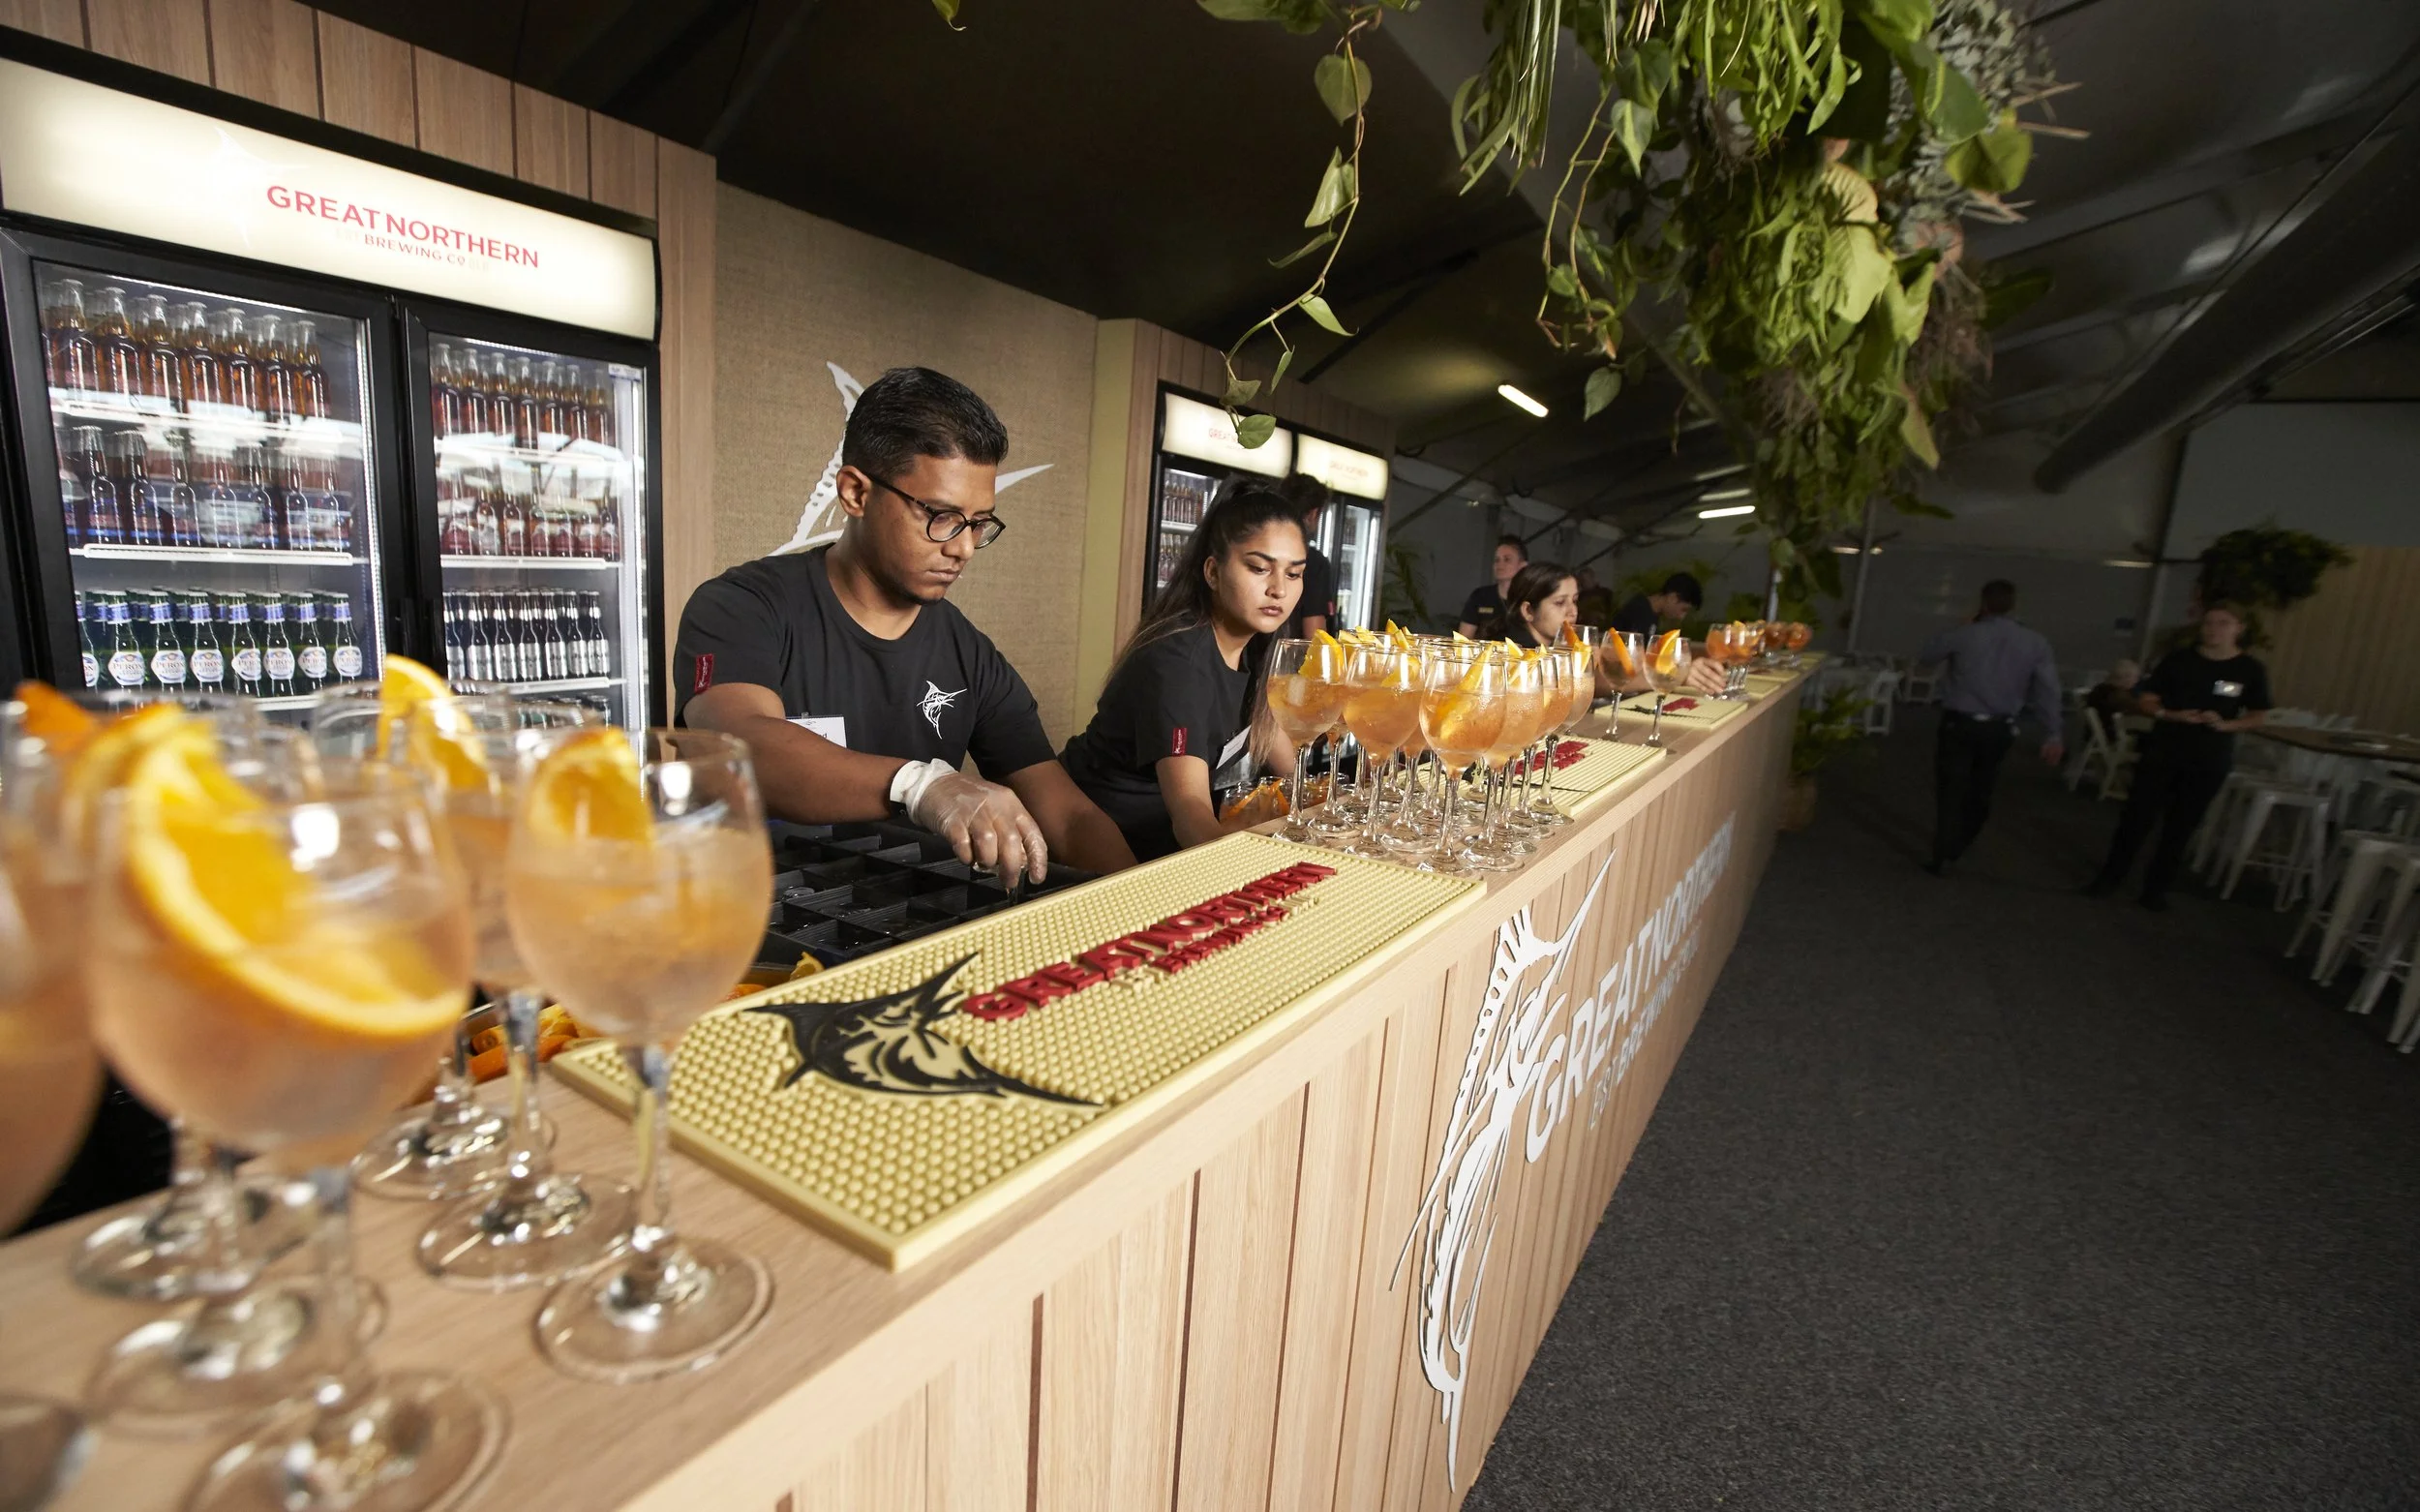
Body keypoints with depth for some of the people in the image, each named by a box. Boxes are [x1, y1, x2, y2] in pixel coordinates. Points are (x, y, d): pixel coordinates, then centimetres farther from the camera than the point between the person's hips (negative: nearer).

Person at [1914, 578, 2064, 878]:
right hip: (2000, 728, 3)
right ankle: (1955, 848, 32)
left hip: (1960, 723, -3)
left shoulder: (1965, 634, -7)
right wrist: (2053, 734, -2)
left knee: (1951, 790, 2)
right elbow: (2048, 691, -4)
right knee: (1980, 792, 18)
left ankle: (1944, 858, 0)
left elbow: (1924, 656, 8)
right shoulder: (2036, 643, 0)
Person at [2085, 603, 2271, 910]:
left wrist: (2226, 724, -15)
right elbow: (2145, 701, 0)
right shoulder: (2178, 659, -1)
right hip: (2161, 751, 0)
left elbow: (2258, 717, 5)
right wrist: (2170, 715, -18)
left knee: (2181, 826, 7)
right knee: (2137, 815, -1)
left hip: (2209, 761, 1)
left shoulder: (2251, 670, 0)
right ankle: (2111, 876, 10)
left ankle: (2157, 887, 17)